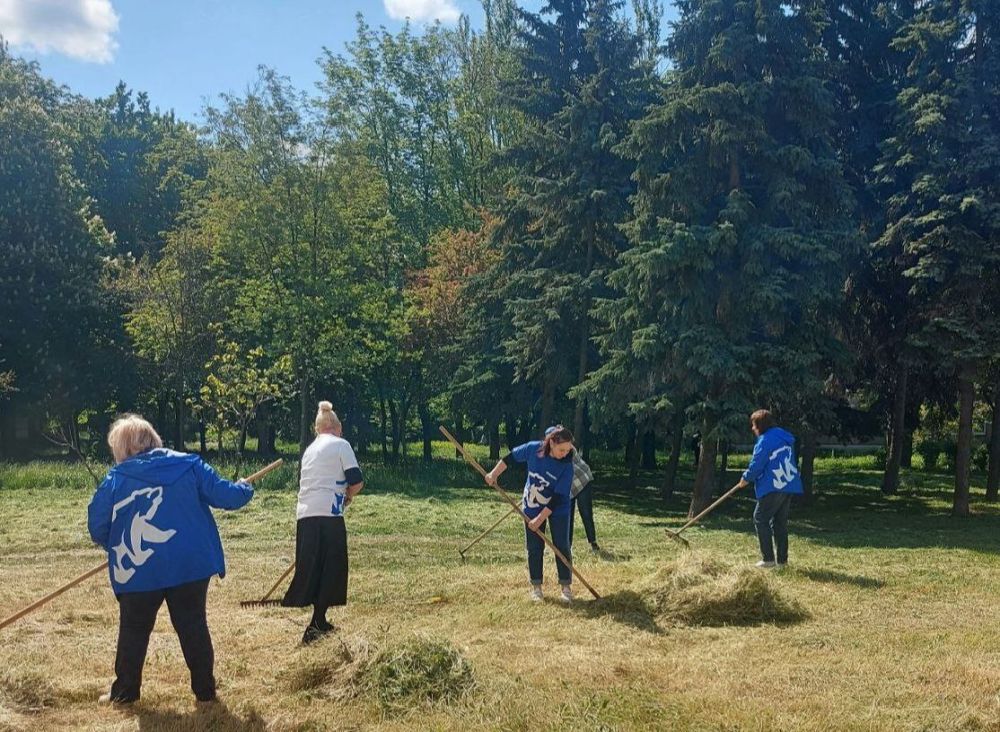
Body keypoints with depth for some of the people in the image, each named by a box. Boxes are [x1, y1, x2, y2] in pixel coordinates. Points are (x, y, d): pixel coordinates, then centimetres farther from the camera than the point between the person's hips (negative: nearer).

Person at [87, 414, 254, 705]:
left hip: (139, 570, -1)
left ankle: (125, 691, 23)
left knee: (134, 630, 16)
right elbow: (224, 494, -1)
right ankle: (205, 689, 16)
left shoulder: (116, 479, -2)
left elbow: (96, 527, 1)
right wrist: (244, 490, 22)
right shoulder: (188, 465, -1)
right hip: (190, 565, 1)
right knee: (193, 626, 12)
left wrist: (117, 546, 22)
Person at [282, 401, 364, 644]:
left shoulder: (310, 449, 22)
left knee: (311, 568, 11)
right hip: (328, 514, -6)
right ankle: (316, 624, -6)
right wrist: (348, 496, 13)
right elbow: (356, 481, -6)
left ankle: (319, 622, 18)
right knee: (331, 568, 1)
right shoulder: (340, 444, 2)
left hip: (304, 514, 6)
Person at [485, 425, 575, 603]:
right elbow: (511, 457, -2)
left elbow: (558, 497, -26)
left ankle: (566, 587, 10)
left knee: (562, 547, -2)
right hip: (531, 507, 2)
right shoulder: (533, 449, -21)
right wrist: (494, 474, -2)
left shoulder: (567, 466, -27)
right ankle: (536, 587, 16)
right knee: (534, 548, 5)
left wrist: (540, 518, -26)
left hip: (557, 509, -2)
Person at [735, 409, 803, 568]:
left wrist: (746, 478, 5)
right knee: (780, 522, 14)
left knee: (760, 519, 1)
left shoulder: (766, 440, -13)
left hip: (774, 487, -9)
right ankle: (782, 559, 15)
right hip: (790, 485, 9)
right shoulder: (784, 437, 16)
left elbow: (757, 464, -12)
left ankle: (768, 558, -3)